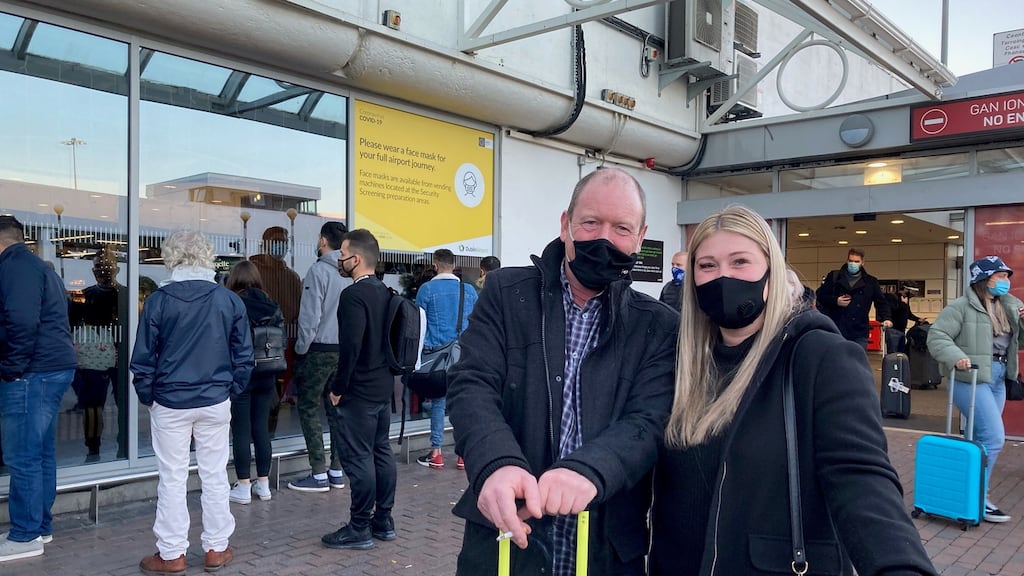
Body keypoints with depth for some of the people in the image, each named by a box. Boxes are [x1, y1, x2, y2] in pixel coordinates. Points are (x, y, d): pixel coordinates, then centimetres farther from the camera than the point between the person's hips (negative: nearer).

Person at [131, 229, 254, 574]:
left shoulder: (158, 301, -8)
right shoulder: (230, 300, -3)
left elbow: (143, 357, -3)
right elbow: (244, 355, 1)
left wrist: (147, 396, 9)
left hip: (170, 403, -1)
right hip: (216, 402, 2)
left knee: (173, 479, 8)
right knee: (214, 475, 10)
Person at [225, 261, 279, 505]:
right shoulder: (271, 305, 2)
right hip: (266, 375, 5)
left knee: (241, 431, 3)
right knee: (261, 428, 12)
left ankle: (243, 487, 9)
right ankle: (263, 484, 19)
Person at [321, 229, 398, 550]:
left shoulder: (354, 295, -17)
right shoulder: (385, 292, 9)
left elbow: (350, 347, -23)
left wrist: (338, 387, -13)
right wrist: (383, 375, 19)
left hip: (359, 391, -9)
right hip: (383, 386, 9)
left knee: (358, 457, -2)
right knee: (381, 451, 13)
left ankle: (360, 529, 6)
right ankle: (384, 521, 23)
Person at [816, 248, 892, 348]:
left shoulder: (871, 281, 8)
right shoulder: (834, 277, 5)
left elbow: (881, 302, 11)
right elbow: (820, 295, 8)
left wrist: (886, 318, -7)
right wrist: (835, 301, -11)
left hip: (859, 333, 1)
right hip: (835, 330, -1)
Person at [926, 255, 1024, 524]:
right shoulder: (961, 306, -11)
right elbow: (936, 335, -16)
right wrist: (956, 356, -30)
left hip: (998, 379, 8)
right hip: (971, 378, -8)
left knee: (980, 437, 13)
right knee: (993, 437, -11)